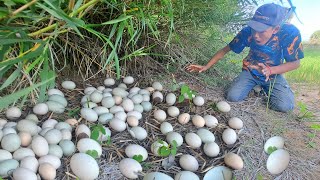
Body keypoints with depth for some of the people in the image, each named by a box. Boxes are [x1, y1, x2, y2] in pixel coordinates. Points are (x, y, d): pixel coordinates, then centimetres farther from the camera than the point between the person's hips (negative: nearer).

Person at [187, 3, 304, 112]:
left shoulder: (290, 33, -28)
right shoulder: (248, 32, -24)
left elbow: (295, 63, -17)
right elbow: (225, 50, -10)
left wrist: (270, 70, -33)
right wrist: (206, 67, -13)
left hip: (274, 73, -1)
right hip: (250, 71, 1)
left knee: (284, 106, -22)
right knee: (233, 97, -20)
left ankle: (265, 88, 12)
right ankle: (254, 85, 14)